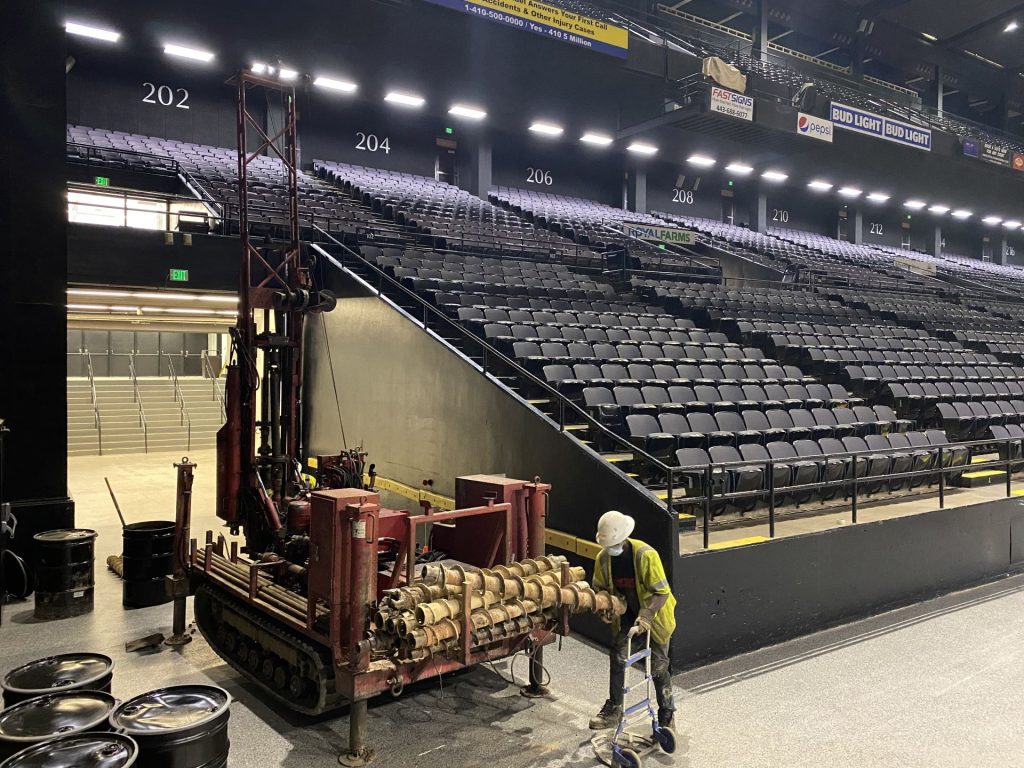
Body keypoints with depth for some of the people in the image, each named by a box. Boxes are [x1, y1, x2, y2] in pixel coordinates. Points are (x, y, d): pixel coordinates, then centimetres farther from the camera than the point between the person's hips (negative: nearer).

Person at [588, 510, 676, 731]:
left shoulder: (645, 555, -27)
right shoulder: (603, 558, -11)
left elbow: (661, 593, -25)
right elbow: (600, 588, 5)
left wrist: (644, 617, -33)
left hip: (654, 616, -4)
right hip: (626, 616, 4)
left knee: (658, 667, 5)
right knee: (617, 658, -6)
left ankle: (667, 714, 23)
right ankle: (614, 709, 9)